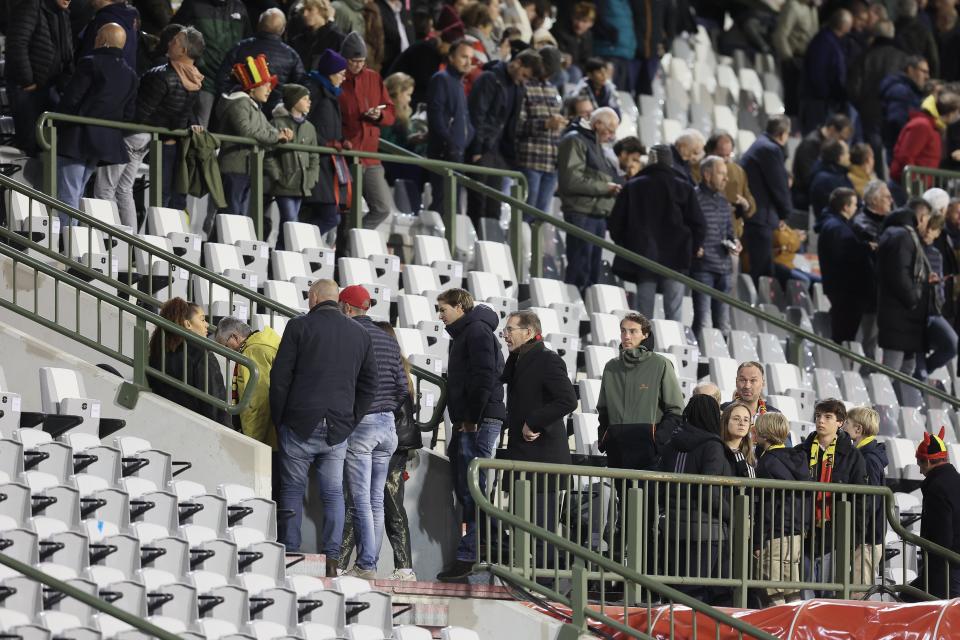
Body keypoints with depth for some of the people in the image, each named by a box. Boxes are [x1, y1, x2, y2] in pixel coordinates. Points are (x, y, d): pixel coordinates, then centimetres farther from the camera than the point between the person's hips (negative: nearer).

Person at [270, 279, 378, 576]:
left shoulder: (299, 326, -3)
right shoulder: (360, 334, 10)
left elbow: (280, 377, -5)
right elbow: (369, 384, 12)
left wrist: (278, 421, 4)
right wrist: (350, 422, 15)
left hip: (300, 425, -3)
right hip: (338, 429, 3)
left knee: (292, 490, 5)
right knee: (333, 494, 7)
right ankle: (331, 560, 1)